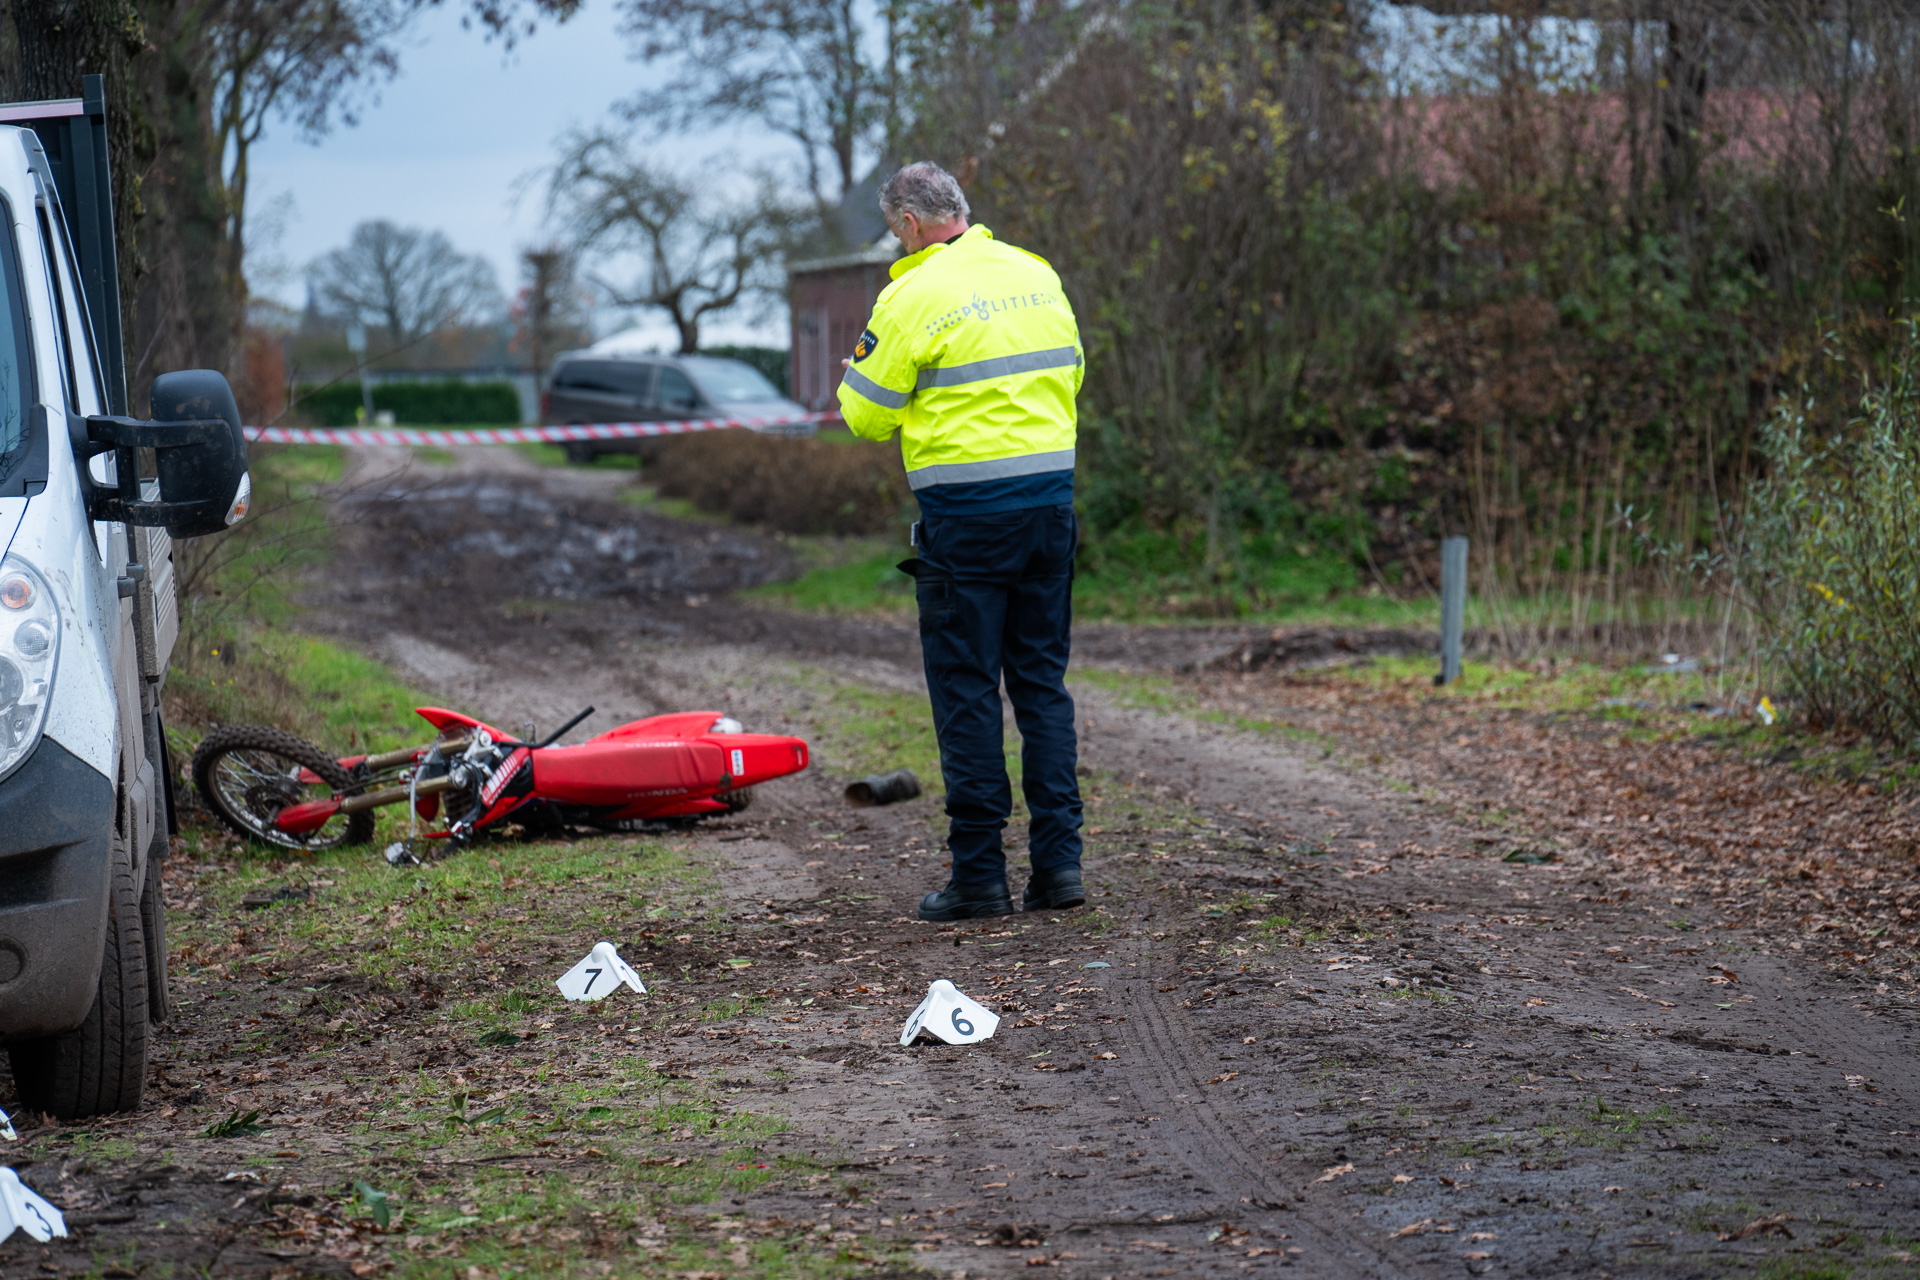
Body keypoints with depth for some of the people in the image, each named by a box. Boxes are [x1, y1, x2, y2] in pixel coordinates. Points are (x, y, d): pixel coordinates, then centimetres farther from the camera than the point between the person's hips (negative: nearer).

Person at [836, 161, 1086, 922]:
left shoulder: (914, 296, -10)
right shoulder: (1037, 275, 9)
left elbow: (867, 415, -4)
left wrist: (858, 379, 17)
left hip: (965, 512, -6)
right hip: (1051, 495, 6)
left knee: (965, 689, 2)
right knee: (1043, 680, 12)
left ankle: (979, 875, 3)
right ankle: (1058, 863, 9)